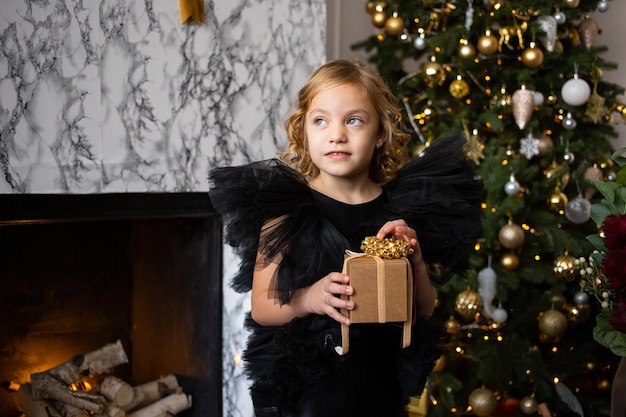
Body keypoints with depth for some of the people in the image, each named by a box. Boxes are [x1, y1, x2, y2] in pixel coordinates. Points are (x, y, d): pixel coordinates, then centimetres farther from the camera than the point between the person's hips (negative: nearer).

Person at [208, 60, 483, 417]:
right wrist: (308, 299, -21)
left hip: (373, 373, 2)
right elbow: (260, 307, -4)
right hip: (295, 373, -2)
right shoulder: (287, 208, -6)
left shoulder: (399, 209, -1)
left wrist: (417, 263, -11)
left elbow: (425, 310, 7)